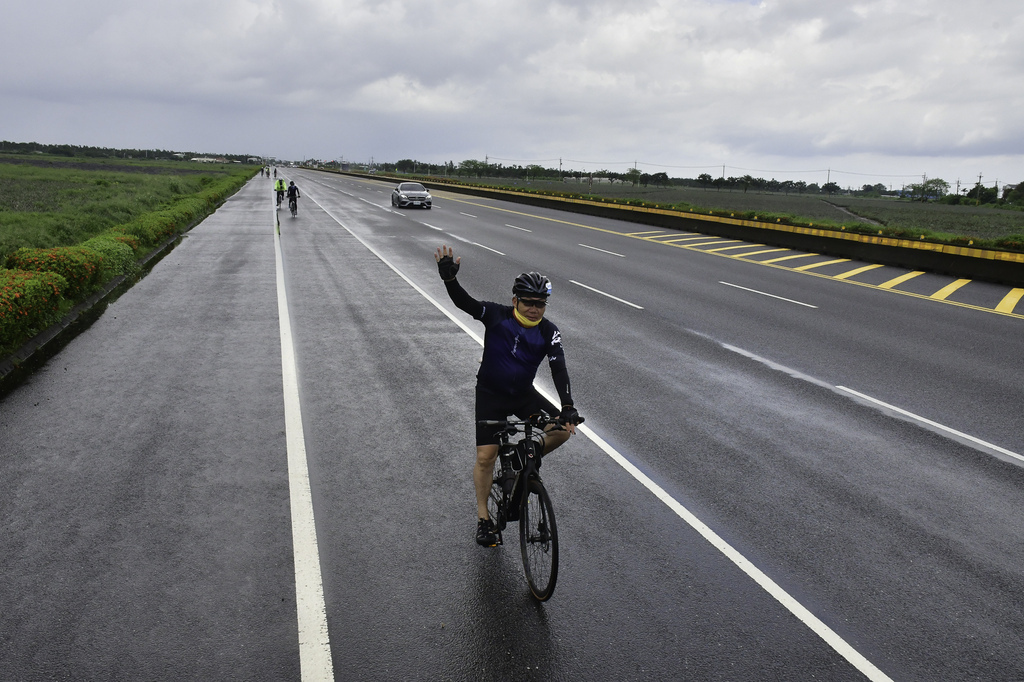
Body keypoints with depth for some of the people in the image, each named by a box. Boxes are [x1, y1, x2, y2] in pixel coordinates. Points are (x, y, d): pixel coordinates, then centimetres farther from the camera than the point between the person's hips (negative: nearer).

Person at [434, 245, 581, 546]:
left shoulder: (548, 332, -11)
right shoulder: (496, 315, -15)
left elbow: (558, 368, -19)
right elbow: (464, 302, -24)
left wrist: (568, 407, -31)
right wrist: (449, 277, -44)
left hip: (524, 395, 2)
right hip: (490, 395, -2)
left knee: (562, 430, -14)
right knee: (486, 456, -6)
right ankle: (483, 516, 12)